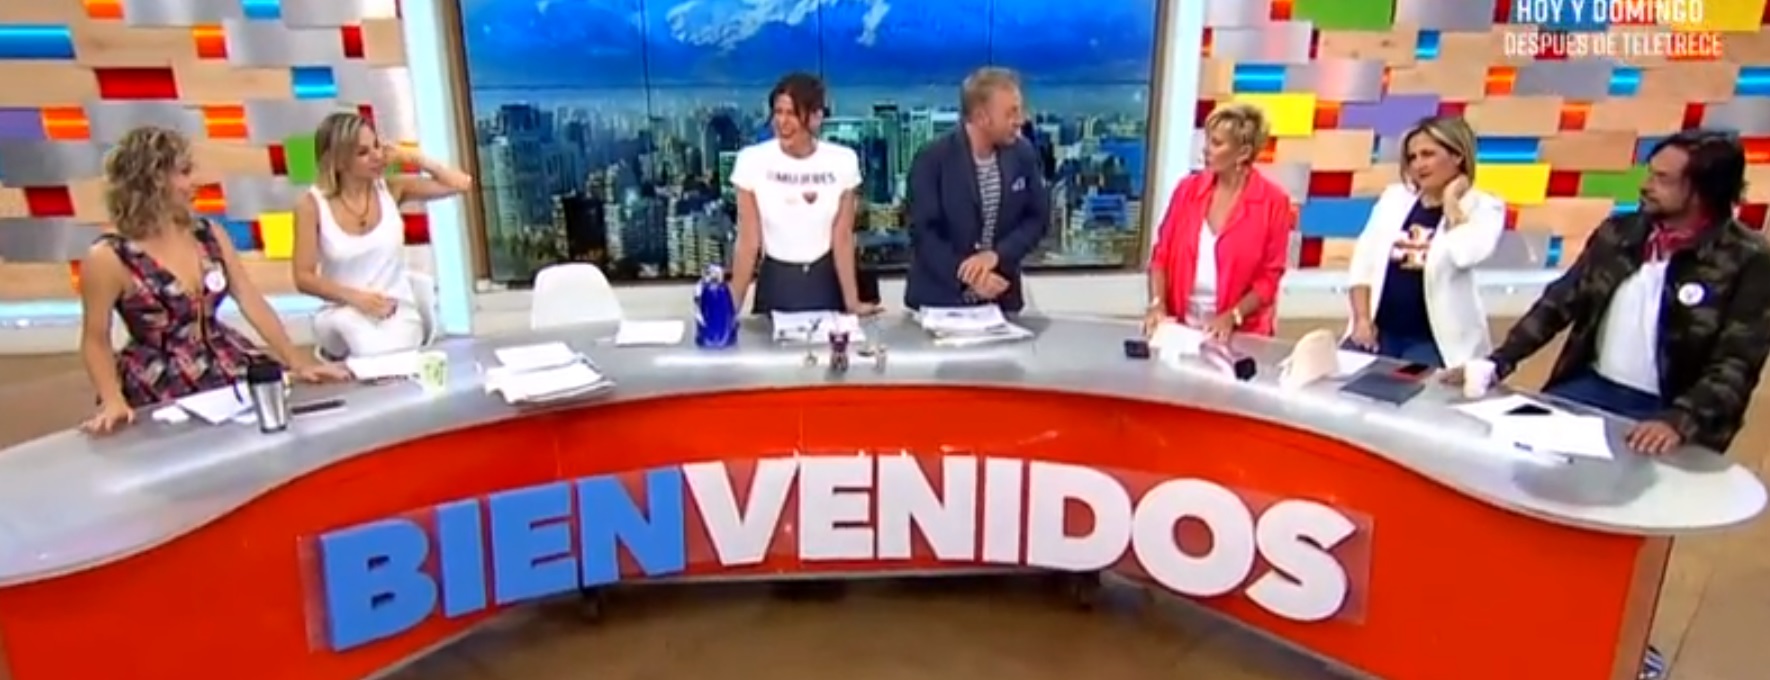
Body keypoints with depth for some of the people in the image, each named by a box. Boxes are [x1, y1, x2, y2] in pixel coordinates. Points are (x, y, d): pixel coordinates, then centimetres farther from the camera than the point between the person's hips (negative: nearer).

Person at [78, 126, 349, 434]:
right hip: (161, 394, -5)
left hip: (229, 371, 5)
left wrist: (297, 362, -4)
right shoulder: (108, 257, -9)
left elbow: (251, 301, 2)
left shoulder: (209, 235, 4)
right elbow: (96, 340, -2)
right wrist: (113, 402, -17)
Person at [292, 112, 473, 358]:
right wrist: (354, 296, -19)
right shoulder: (312, 205, -7)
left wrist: (409, 158, -8)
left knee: (388, 354, -30)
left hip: (398, 311, 1)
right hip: (343, 313, -1)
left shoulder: (392, 188, -2)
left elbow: (462, 183, -5)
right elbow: (304, 278, -4)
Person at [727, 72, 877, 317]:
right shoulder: (752, 161, -10)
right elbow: (749, 242, -8)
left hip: (825, 283, 1)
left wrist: (852, 302, -11)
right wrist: (733, 304, -12)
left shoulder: (843, 161, -7)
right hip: (774, 283, -1)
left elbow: (843, 238, -6)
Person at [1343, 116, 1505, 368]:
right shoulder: (1394, 196, 9)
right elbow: (1363, 259, 6)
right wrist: (1362, 319, -4)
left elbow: (1465, 255, -22)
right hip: (1380, 332, 4)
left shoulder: (1483, 207, -1)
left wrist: (1451, 201, -9)